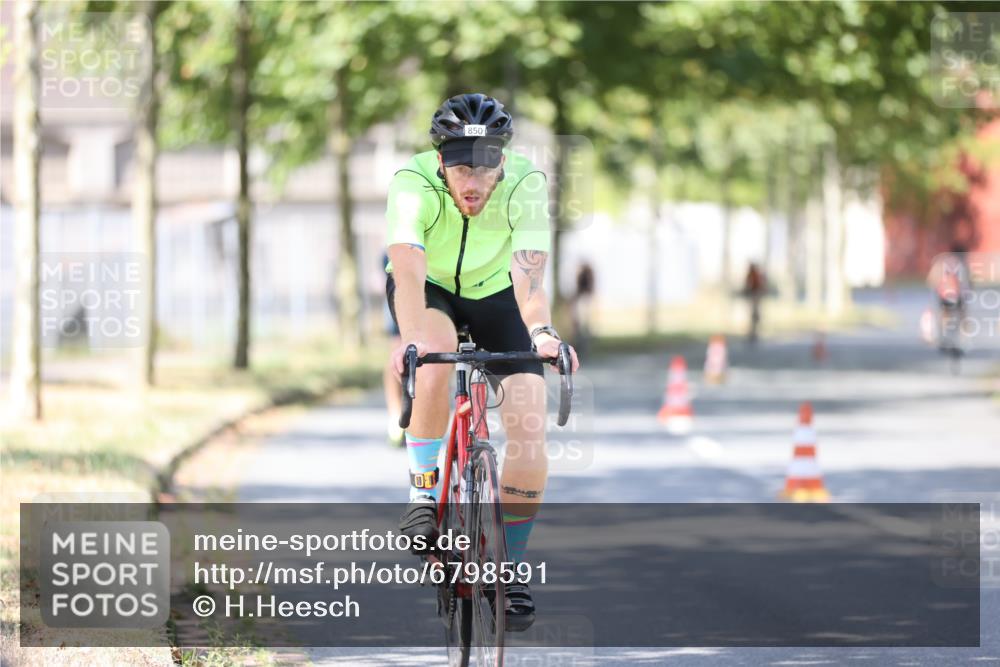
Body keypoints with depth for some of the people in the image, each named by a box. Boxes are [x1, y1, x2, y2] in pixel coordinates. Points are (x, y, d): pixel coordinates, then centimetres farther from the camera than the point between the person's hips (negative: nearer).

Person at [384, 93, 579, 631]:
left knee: (529, 426, -13)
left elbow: (529, 274, -39)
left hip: (493, 290, 1)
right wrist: (411, 339, -62)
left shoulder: (524, 183, -31)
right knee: (437, 352, -37)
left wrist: (541, 331, -58)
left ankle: (510, 568, 4)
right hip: (430, 289, -1)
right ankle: (424, 492, -19)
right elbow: (408, 270, -45)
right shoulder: (414, 182, -34)